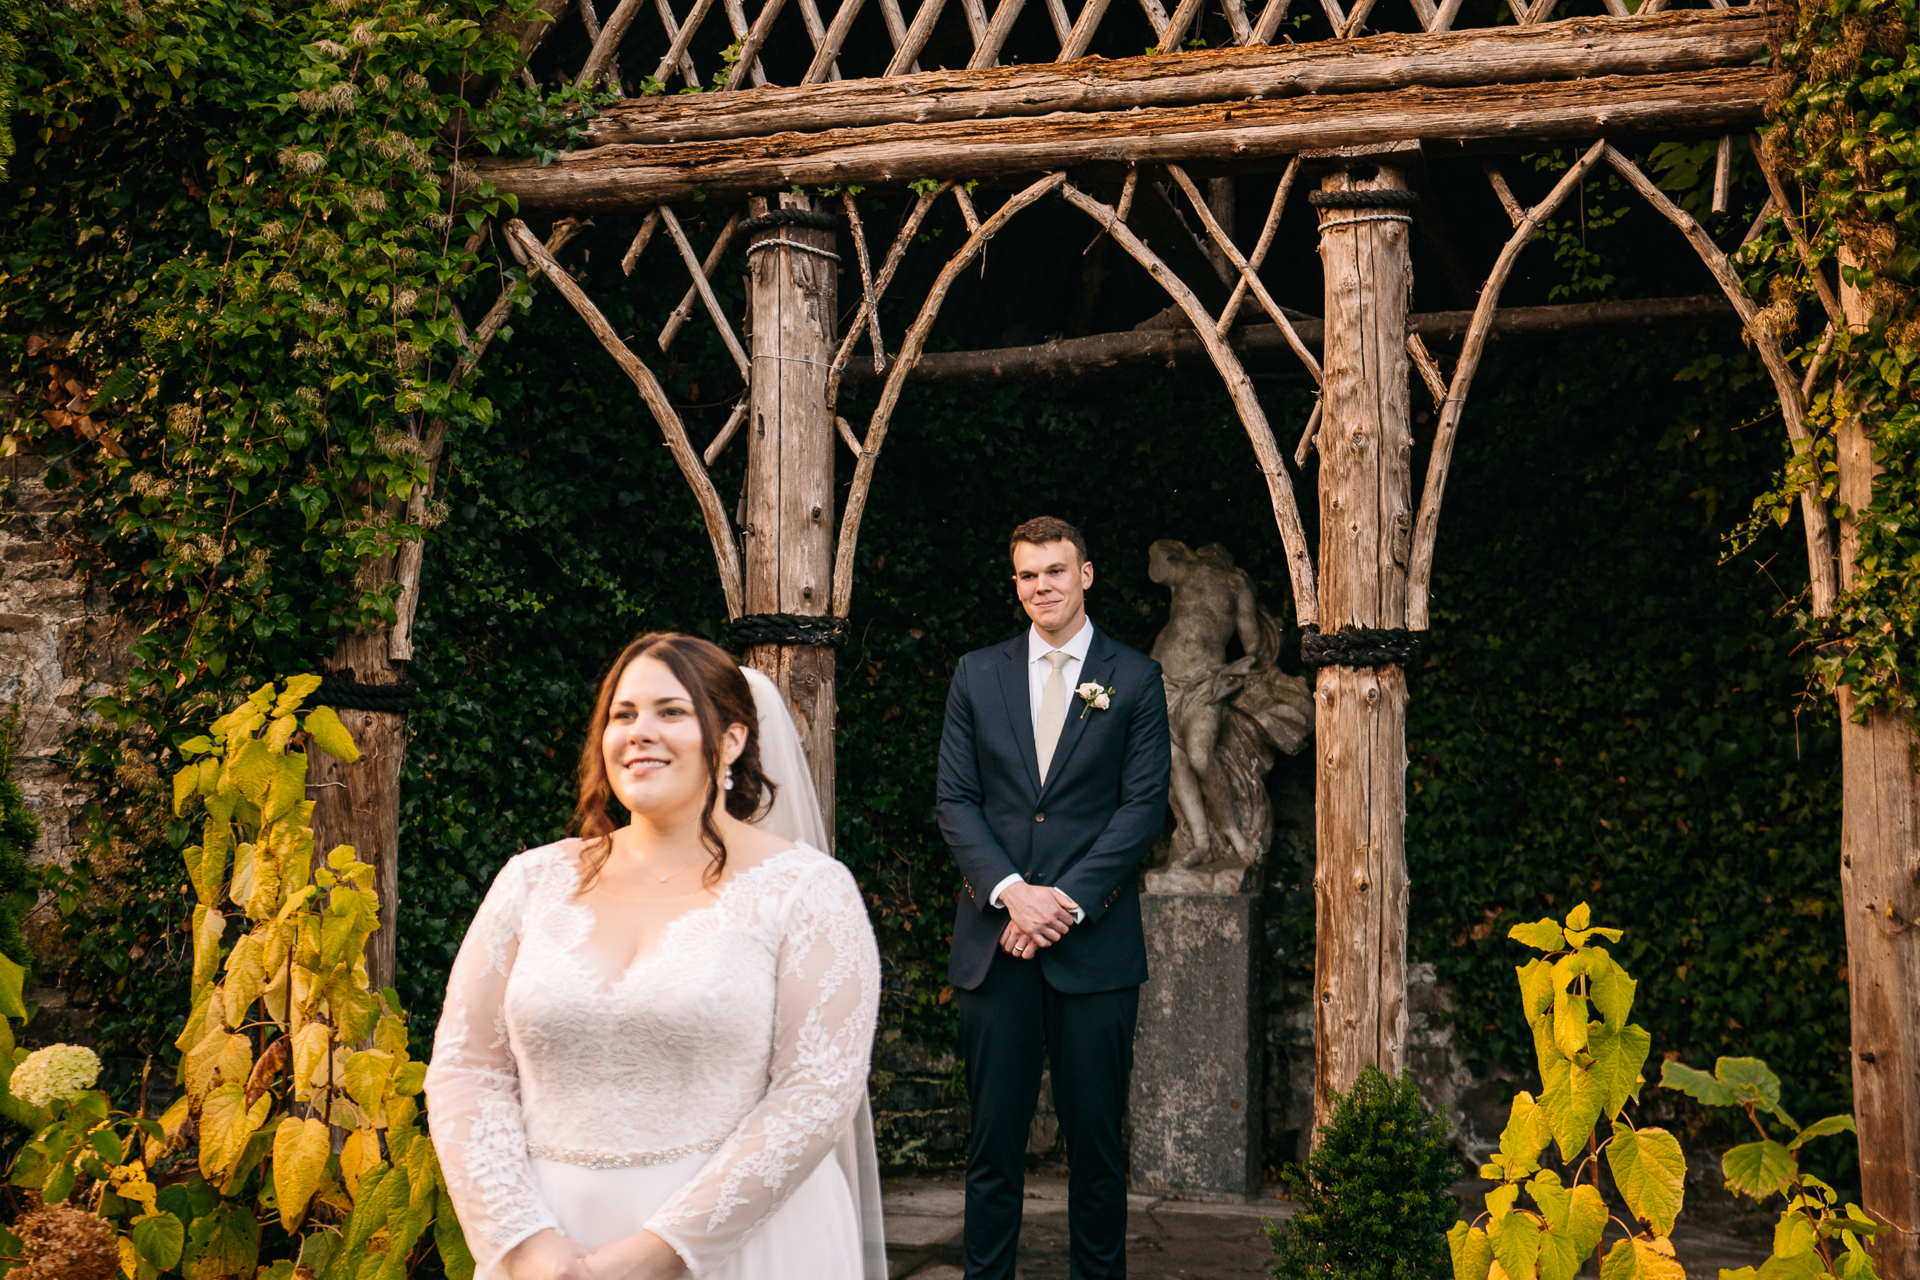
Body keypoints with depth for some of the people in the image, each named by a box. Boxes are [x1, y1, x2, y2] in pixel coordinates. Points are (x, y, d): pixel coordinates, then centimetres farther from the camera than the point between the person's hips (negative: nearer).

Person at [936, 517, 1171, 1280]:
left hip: (1095, 939, -1)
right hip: (995, 937, 1)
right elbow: (955, 801, 5)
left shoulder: (1134, 679, 5)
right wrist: (1012, 893, -10)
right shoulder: (977, 675, 10)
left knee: (1095, 1135, 5)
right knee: (994, 1137, 4)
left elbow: (1144, 807, -2)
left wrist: (1067, 901, -11)